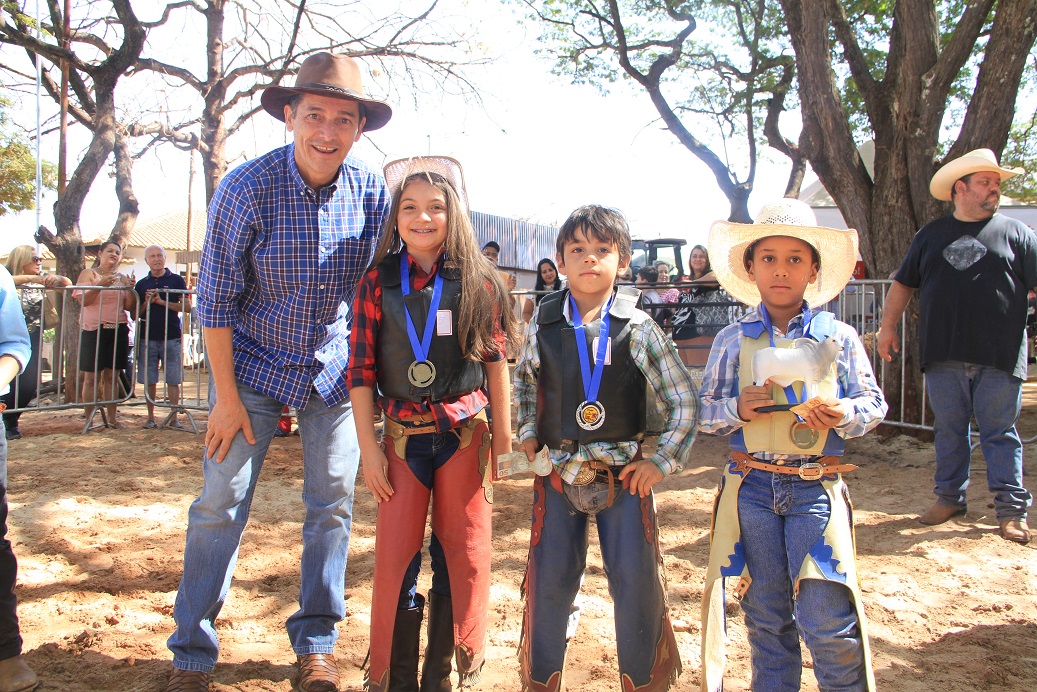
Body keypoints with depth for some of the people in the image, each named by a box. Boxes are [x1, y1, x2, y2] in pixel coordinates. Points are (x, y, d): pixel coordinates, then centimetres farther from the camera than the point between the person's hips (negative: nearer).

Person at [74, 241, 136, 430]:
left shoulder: (122, 278, 15)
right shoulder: (89, 274, 5)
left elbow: (130, 307, 9)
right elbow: (84, 300, -7)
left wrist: (130, 289, -8)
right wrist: (101, 284, -19)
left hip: (118, 331, 3)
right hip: (93, 330, -3)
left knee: (112, 377, 4)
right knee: (91, 377, -3)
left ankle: (112, 418, 9)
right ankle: (89, 419, 3)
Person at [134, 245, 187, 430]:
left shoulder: (176, 280, 5)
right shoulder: (141, 284, 12)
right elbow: (135, 314, 11)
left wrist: (162, 302, -12)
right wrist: (147, 303, -8)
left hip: (171, 337, -2)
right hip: (147, 337, 2)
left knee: (173, 379, -1)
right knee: (149, 380, 5)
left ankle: (174, 416, 4)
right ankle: (150, 416, 14)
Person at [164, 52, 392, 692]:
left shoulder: (373, 194, -8)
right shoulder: (246, 188, -16)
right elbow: (215, 298, -11)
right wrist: (226, 395, -11)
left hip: (335, 370, 3)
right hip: (254, 367, -2)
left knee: (333, 505, 6)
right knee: (222, 505, 0)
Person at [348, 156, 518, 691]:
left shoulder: (478, 283, 0)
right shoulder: (377, 284, 0)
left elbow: (496, 361, 2)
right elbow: (361, 371, 0)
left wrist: (503, 437, 1)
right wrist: (369, 448, -4)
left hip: (465, 436, 0)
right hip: (403, 438, 1)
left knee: (462, 557, 7)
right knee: (396, 558, 5)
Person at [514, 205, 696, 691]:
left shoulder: (637, 329, -7)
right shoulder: (543, 326, -1)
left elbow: (683, 400, -1)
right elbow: (523, 381, 19)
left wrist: (662, 459, -5)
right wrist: (527, 433, 9)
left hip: (625, 472, -1)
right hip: (558, 473, 1)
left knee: (637, 583, 4)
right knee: (549, 581, 8)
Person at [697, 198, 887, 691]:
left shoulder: (839, 337, 3)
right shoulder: (732, 341, 4)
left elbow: (874, 403, 7)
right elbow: (703, 411, 6)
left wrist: (842, 414, -13)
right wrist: (737, 408, -13)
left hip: (816, 488, -1)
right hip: (751, 488, 1)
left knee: (827, 622, -4)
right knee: (765, 619, 13)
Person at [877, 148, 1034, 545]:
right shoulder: (931, 235, 13)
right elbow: (903, 284, 17)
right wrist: (888, 326, 8)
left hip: (999, 357, -2)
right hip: (943, 356, 2)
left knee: (999, 432, 2)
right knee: (948, 429, 9)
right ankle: (950, 497, 22)